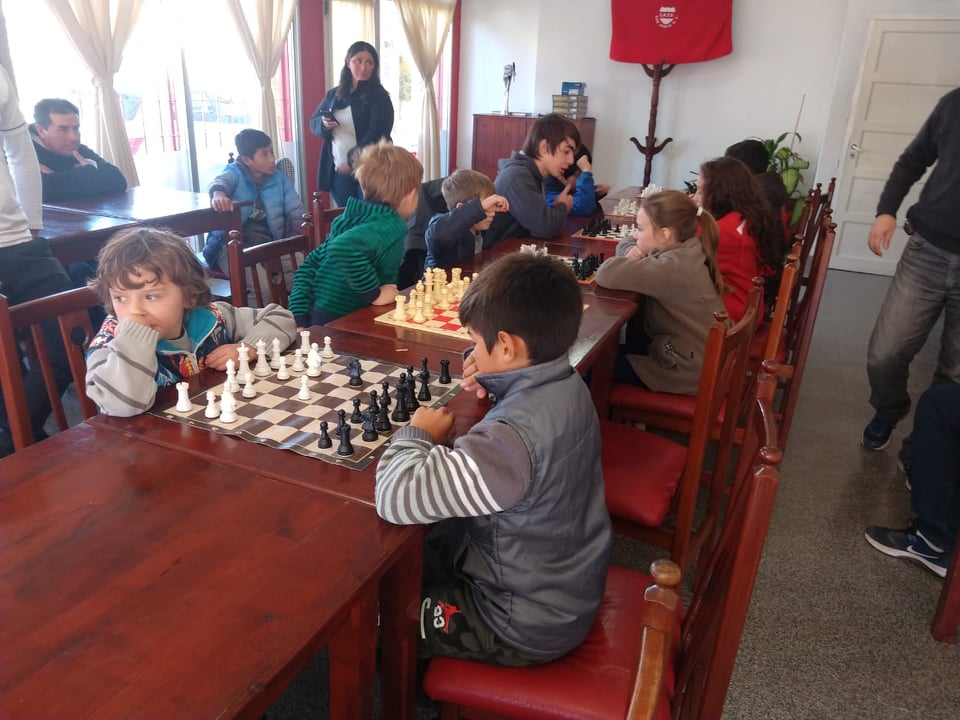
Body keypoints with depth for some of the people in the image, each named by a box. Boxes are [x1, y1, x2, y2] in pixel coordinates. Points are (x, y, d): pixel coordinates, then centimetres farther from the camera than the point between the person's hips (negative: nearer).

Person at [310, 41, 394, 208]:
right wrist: (324, 124, -8)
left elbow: (376, 134, -13)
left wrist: (353, 161, -19)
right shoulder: (333, 94, 12)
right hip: (338, 171, 5)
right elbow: (313, 122, 17)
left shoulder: (379, 96, -3)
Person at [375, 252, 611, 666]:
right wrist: (492, 384, -7)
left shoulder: (514, 437, -39)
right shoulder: (567, 384, -10)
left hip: (527, 626, -8)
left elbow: (396, 498, -40)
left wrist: (416, 434, -21)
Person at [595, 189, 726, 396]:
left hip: (688, 371, -8)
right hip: (695, 355, 9)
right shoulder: (684, 251, 1)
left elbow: (605, 275, -31)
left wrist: (630, 261, -11)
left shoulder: (673, 267, -27)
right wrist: (633, 255, -9)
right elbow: (626, 243, 14)